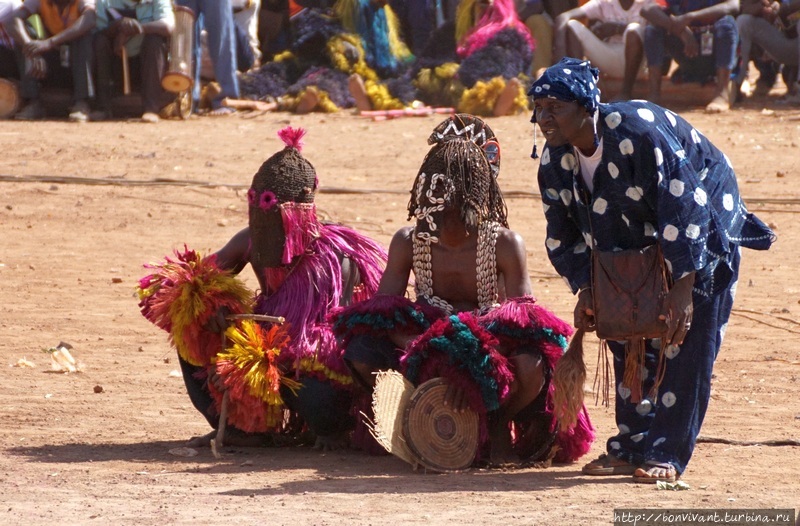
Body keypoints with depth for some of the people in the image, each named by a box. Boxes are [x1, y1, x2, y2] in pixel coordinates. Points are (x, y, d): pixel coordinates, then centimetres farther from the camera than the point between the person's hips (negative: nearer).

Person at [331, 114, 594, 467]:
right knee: (361, 352, -26)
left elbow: (524, 320, -16)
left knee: (530, 367, -36)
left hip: (489, 353, -2)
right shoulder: (408, 242, -3)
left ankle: (497, 426, -3)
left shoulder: (505, 245, -10)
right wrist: (421, 347, -29)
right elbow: (380, 313, -8)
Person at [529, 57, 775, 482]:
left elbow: (684, 209, -33)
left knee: (683, 342, -11)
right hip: (634, 245, 7)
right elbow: (562, 234, 1)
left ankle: (666, 455, -8)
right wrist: (585, 290, -11)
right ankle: (631, 446, 13)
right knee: (628, 343, 5)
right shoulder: (555, 160, -10)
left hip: (703, 234, -7)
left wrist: (683, 287, -34)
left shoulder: (639, 133, -34)